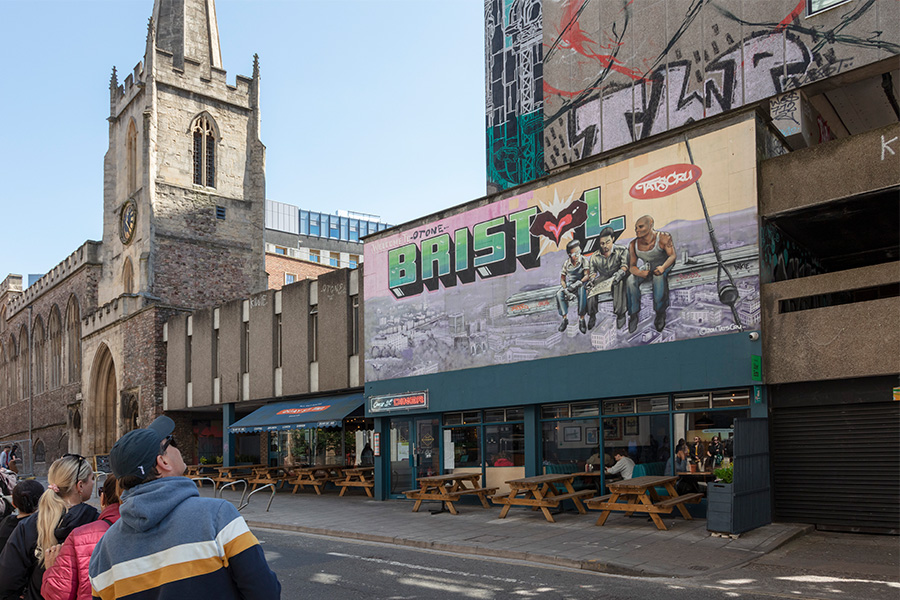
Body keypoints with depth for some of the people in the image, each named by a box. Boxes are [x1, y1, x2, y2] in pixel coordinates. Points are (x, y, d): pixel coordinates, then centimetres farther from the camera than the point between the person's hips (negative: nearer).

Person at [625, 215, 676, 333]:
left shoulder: (662, 237, -18)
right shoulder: (633, 245, -8)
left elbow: (672, 255, -23)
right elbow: (632, 266, -7)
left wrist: (663, 267, -44)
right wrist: (640, 272, -31)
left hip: (665, 267, -4)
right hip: (647, 269, 4)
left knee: (659, 277, -39)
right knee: (630, 282, -25)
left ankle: (660, 313, -31)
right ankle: (634, 315, -17)